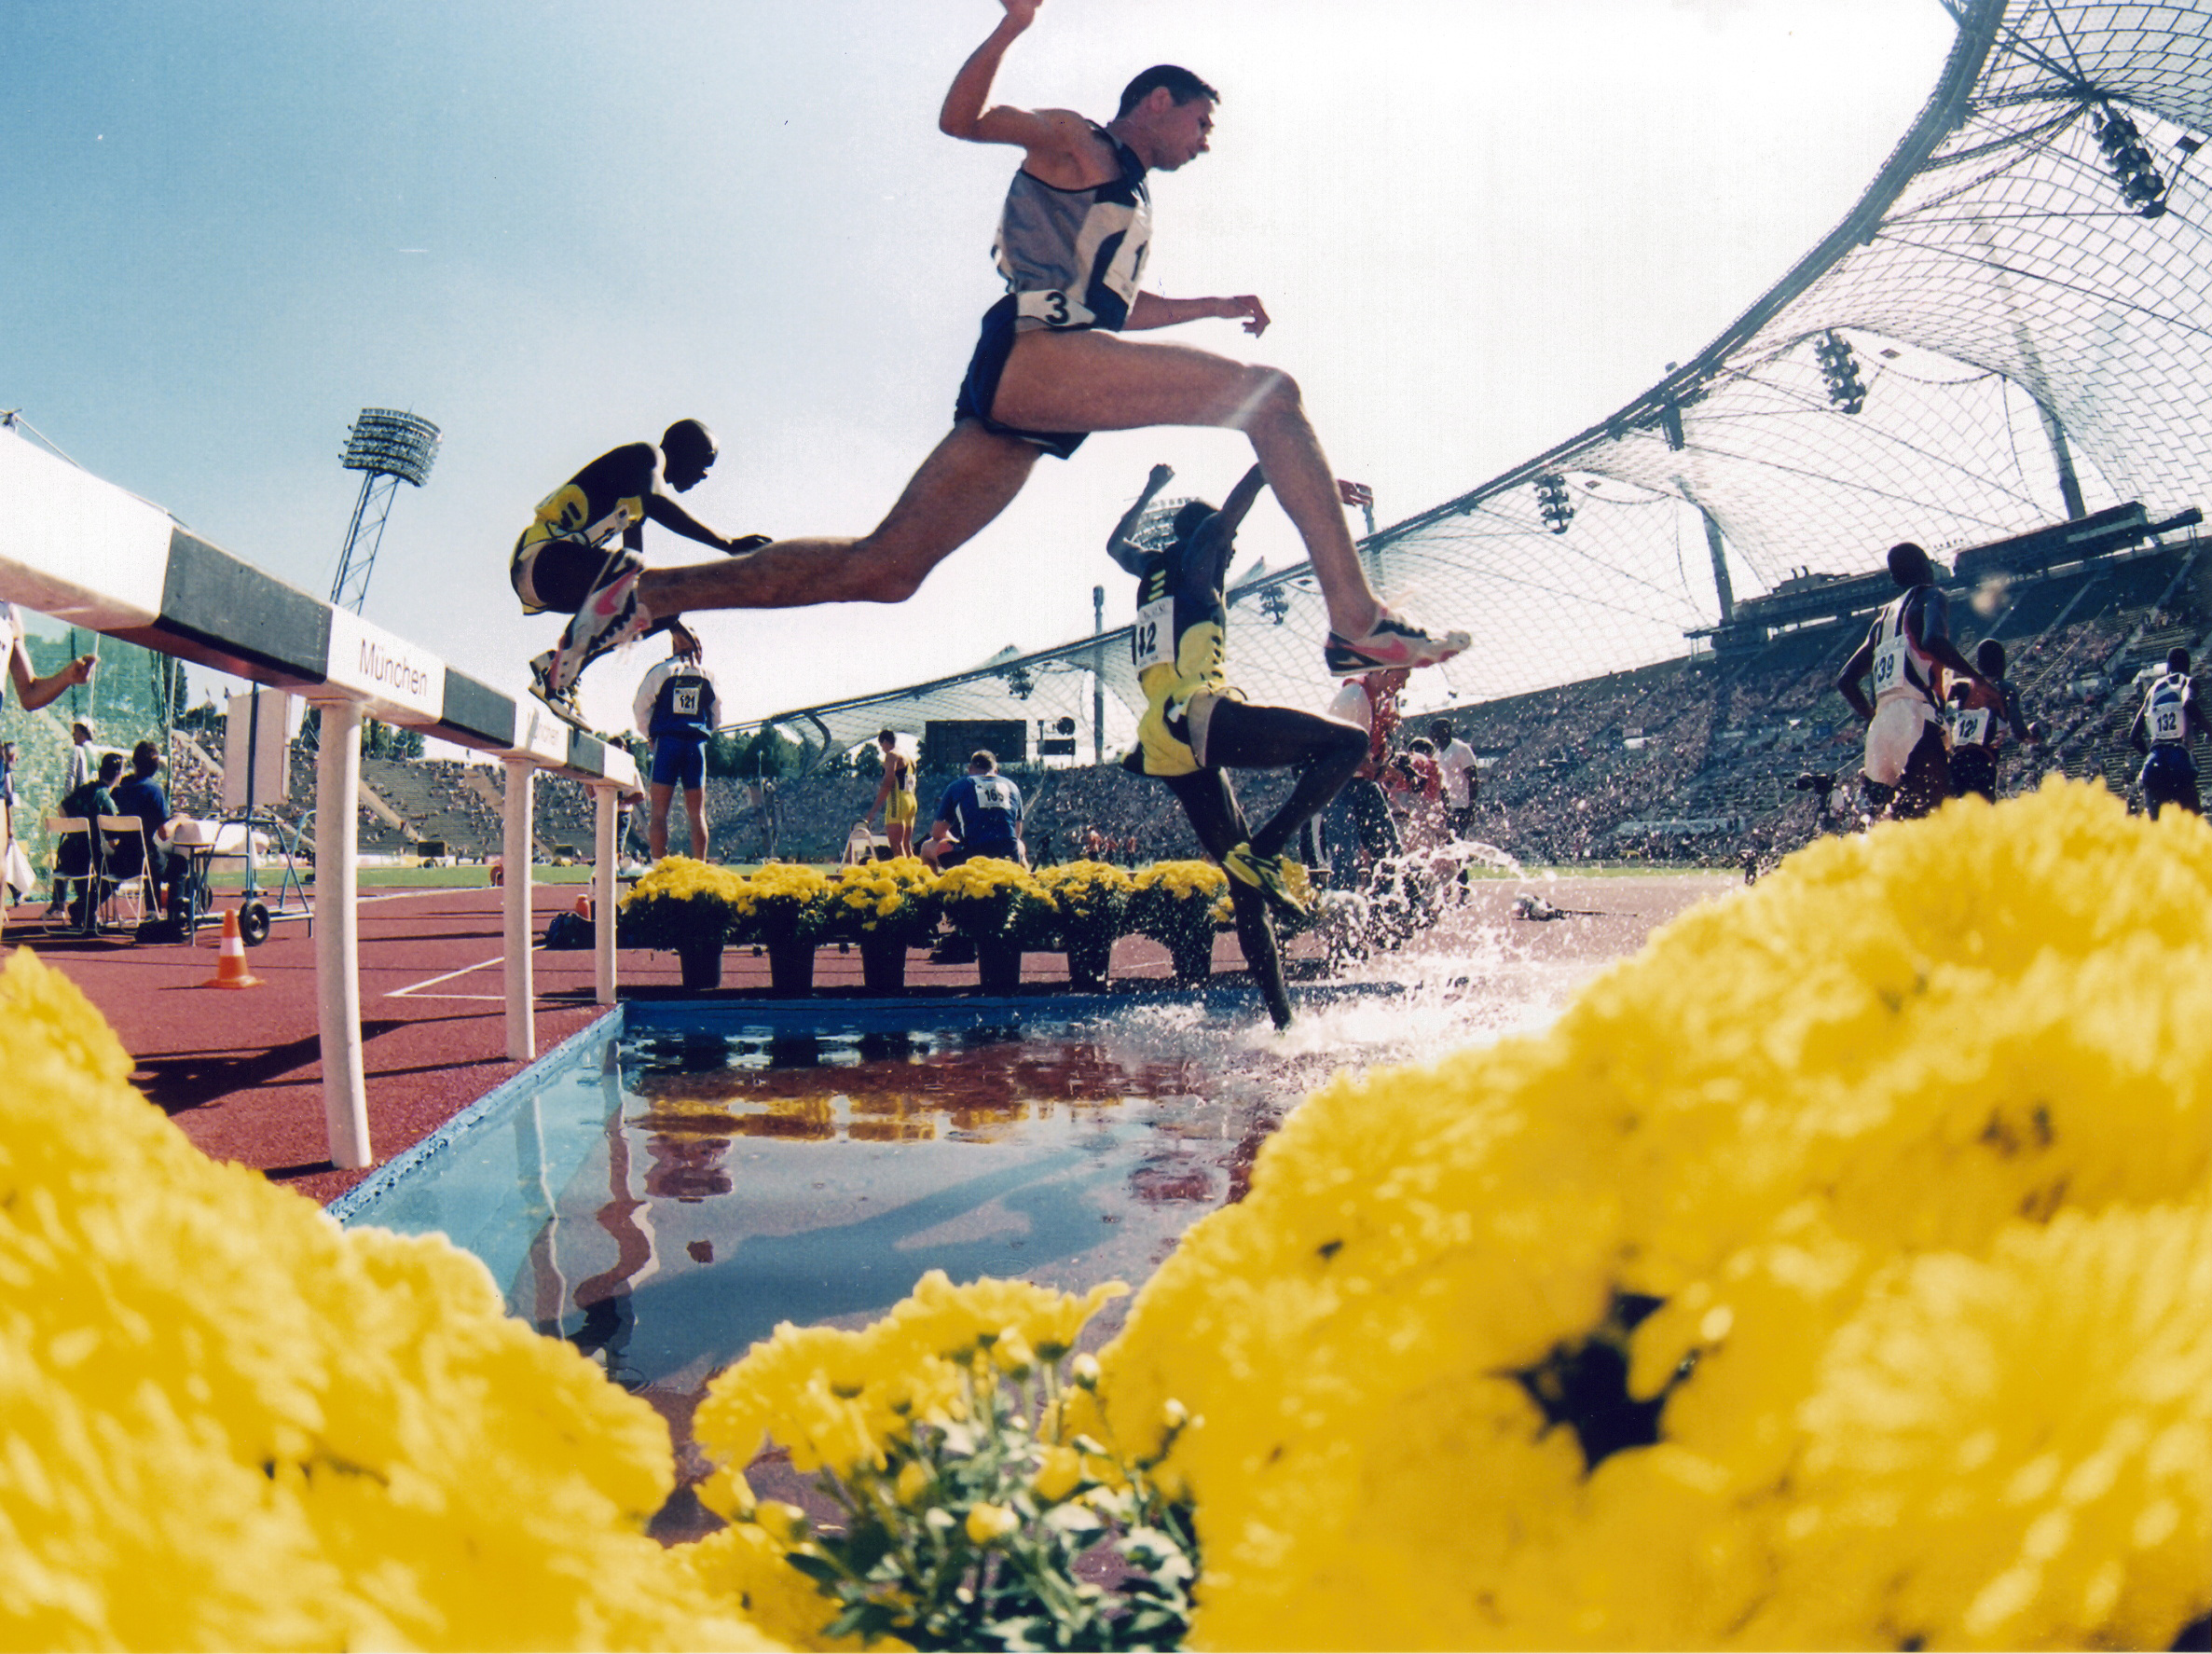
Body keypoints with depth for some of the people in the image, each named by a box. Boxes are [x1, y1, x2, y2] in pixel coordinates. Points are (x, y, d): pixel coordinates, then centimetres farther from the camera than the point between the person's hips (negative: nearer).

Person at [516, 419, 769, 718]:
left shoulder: (638, 498, 27)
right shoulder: (648, 455, -2)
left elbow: (640, 570, 30)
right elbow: (657, 503, -25)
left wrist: (672, 622, 27)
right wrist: (727, 544, -30)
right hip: (543, 558, -10)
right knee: (629, 570, -33)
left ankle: (554, 661, -1)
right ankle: (554, 676, -30)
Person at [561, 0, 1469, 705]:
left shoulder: (1128, 199, 34)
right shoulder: (1074, 140, 9)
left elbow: (1120, 309, 47)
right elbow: (960, 117, -3)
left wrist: (1219, 304, 47)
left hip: (1023, 406, 9)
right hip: (1033, 354, -9)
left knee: (879, 571, 2)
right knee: (1269, 396, -14)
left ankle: (640, 594, 3)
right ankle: (1357, 618, -25)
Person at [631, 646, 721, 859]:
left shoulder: (661, 670, 2)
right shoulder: (708, 675, 8)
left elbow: (639, 707, 1)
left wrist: (650, 736, 11)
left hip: (667, 742, -2)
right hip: (697, 745, 2)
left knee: (659, 812, -1)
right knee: (697, 813, 5)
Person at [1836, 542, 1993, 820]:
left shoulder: (1883, 620, 27)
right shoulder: (1930, 597, 7)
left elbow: (1845, 680, 25)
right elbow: (1933, 640, -16)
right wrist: (1977, 677, -6)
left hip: (1880, 729, 8)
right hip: (1917, 725, -8)